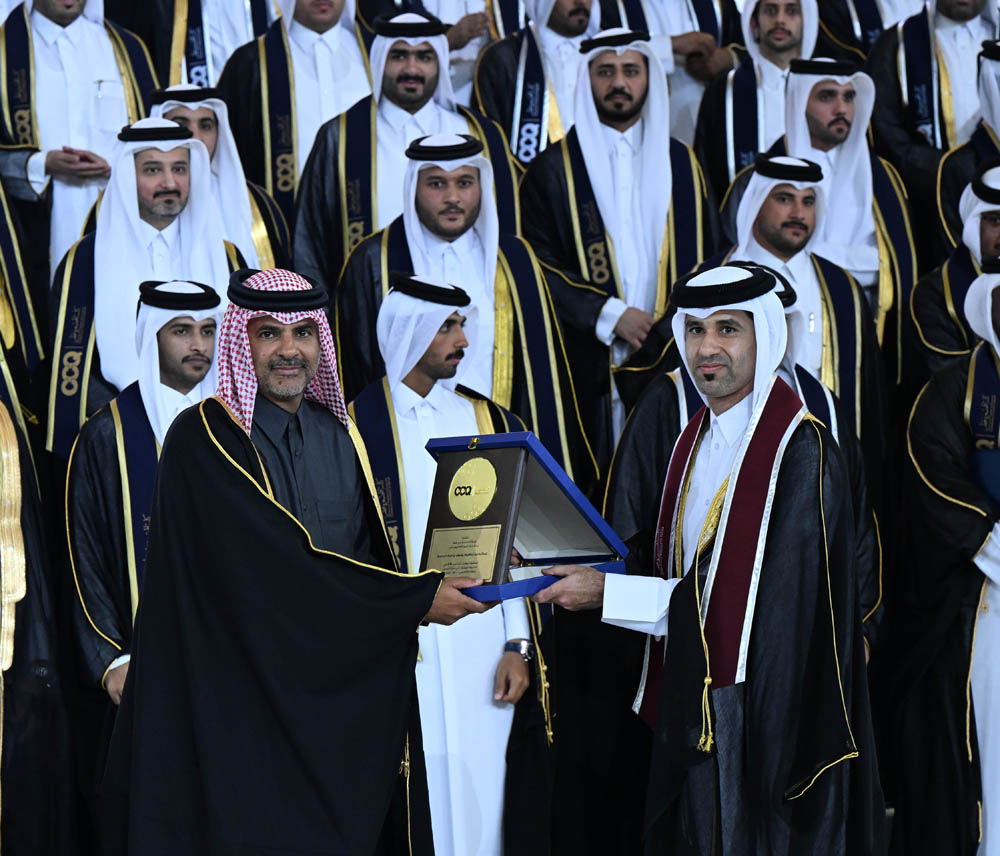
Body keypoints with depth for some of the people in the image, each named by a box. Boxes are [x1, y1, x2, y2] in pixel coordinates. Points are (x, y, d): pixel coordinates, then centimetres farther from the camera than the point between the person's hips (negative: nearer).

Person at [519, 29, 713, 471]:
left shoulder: (681, 164, 15)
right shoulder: (554, 169, 6)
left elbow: (704, 260, 14)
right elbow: (536, 267, -1)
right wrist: (609, 316, -10)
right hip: (589, 365, -2)